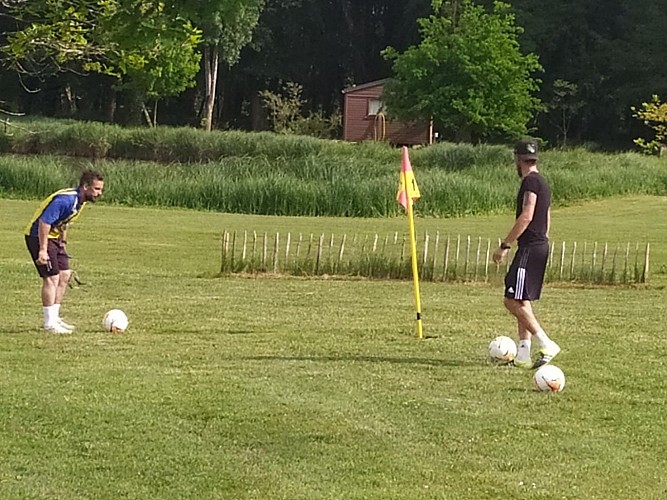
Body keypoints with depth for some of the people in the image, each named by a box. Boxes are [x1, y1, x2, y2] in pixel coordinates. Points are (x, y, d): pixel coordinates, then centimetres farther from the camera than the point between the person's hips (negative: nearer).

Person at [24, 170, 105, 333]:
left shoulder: (80, 201, 4)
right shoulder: (66, 199, -27)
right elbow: (44, 222, -30)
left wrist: (63, 242, 18)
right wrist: (43, 250, -30)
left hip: (53, 238, 10)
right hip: (38, 236, -10)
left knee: (64, 275, 8)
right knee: (51, 278, -11)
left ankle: (55, 318, 17)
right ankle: (50, 323, -6)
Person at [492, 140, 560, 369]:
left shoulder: (530, 182, -13)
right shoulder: (543, 183, 17)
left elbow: (526, 217, -21)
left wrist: (505, 245, -19)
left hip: (529, 247, -10)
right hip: (541, 246, 10)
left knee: (514, 301, -11)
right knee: (523, 302, 12)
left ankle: (546, 345, -14)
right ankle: (523, 356, 11)